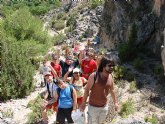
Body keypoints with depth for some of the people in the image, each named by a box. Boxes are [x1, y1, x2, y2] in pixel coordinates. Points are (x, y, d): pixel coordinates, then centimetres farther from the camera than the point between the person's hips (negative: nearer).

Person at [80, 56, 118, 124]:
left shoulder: (110, 77, -5)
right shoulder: (94, 76, -20)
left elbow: (112, 90, 9)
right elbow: (87, 90, -12)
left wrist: (115, 102, 14)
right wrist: (83, 103, -9)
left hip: (105, 106, 5)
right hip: (93, 106, -4)